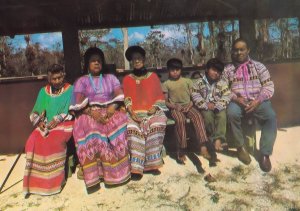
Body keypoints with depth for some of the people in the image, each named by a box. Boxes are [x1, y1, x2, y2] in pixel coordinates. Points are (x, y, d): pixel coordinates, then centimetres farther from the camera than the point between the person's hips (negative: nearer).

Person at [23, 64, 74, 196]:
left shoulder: (70, 90, 2)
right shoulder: (43, 91, 12)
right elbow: (35, 112, 11)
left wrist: (57, 119, -20)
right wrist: (40, 121, -10)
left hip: (64, 124, -4)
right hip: (46, 125, 4)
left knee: (52, 142, -32)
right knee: (33, 142, -24)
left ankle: (53, 181, -19)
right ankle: (35, 180, -13)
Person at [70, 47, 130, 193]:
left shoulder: (110, 78, 19)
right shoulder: (81, 81, 13)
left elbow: (120, 95, 4)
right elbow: (79, 103, -2)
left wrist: (112, 108, -16)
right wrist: (92, 112, -20)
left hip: (109, 112, 1)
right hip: (89, 114, -1)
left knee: (120, 121, -31)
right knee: (90, 128, -34)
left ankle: (117, 171, -27)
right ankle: (93, 178, -33)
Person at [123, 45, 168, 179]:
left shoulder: (153, 76, 16)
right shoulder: (127, 79, 16)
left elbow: (160, 96, 12)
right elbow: (127, 99, 6)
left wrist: (155, 108, -8)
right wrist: (131, 113, -12)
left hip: (152, 111, 0)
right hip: (135, 113, 0)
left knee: (157, 125, -33)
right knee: (133, 129, -32)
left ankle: (151, 164, -25)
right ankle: (136, 167, -28)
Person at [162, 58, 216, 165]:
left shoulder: (187, 81, 14)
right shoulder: (166, 84, 8)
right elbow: (165, 101, 6)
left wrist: (190, 103, -11)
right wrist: (174, 106, -13)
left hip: (188, 106, 2)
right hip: (175, 108, -2)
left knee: (198, 116, -30)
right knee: (180, 119, -35)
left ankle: (203, 146, -34)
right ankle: (181, 150, -27)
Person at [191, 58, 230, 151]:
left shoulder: (222, 83, 3)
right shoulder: (199, 82, -2)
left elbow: (226, 96, -6)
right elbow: (195, 96, -9)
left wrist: (217, 106, -22)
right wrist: (206, 105, -20)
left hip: (218, 107, 2)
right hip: (205, 107, -1)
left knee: (222, 115, -28)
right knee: (208, 115, -32)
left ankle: (218, 139, -29)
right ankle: (213, 138, -18)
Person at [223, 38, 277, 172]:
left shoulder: (258, 66, 11)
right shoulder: (228, 69, 11)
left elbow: (269, 86, 3)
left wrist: (258, 100, -14)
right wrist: (235, 98, -15)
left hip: (258, 101, 0)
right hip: (238, 101, 0)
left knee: (271, 116, -31)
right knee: (232, 113, -35)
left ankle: (265, 154, -22)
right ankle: (241, 146, -14)